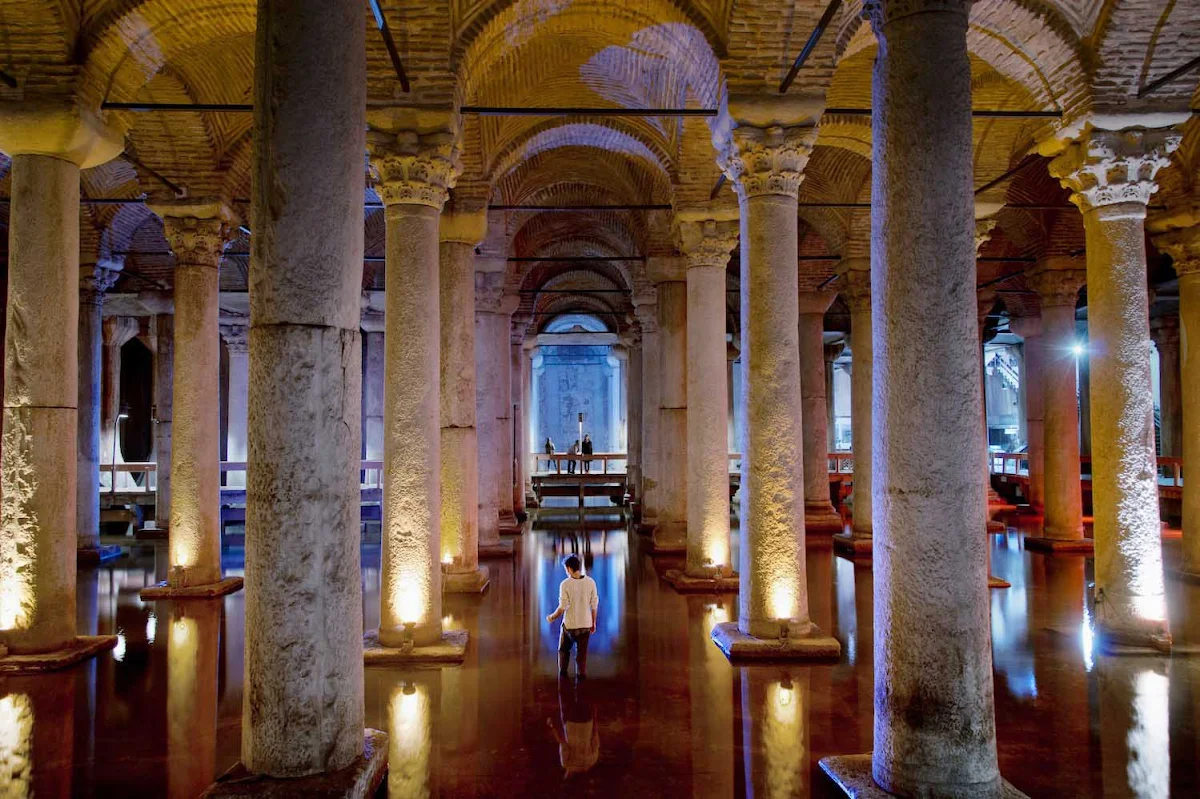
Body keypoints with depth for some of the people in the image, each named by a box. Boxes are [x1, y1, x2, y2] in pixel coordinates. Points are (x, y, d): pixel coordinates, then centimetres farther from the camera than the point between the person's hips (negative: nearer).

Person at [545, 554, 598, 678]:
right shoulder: (590, 582, -6)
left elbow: (562, 607, -15)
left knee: (564, 651, 20)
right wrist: (593, 623, 11)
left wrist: (551, 618, 3)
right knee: (582, 653, 12)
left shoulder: (565, 584, -15)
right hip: (585, 625, 2)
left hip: (569, 625, -2)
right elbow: (594, 605, -1)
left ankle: (563, 676, 23)